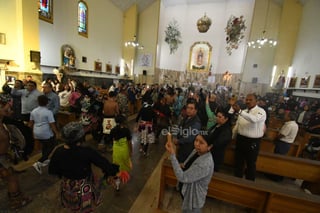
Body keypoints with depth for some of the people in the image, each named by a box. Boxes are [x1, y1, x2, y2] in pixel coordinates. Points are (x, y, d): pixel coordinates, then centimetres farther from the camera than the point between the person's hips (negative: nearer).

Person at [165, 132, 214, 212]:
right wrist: (183, 166, -14)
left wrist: (172, 154, -42)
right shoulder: (196, 151, -11)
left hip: (193, 199, -7)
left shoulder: (205, 164, -37)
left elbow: (182, 178, -37)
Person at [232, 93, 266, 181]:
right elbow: (237, 125, 13)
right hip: (240, 139, 6)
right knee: (238, 161, 18)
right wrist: (233, 137, 14)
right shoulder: (244, 112, 7)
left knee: (250, 163, 12)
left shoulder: (260, 111, -14)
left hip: (253, 142, -6)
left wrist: (239, 111, -50)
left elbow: (254, 119, -38)